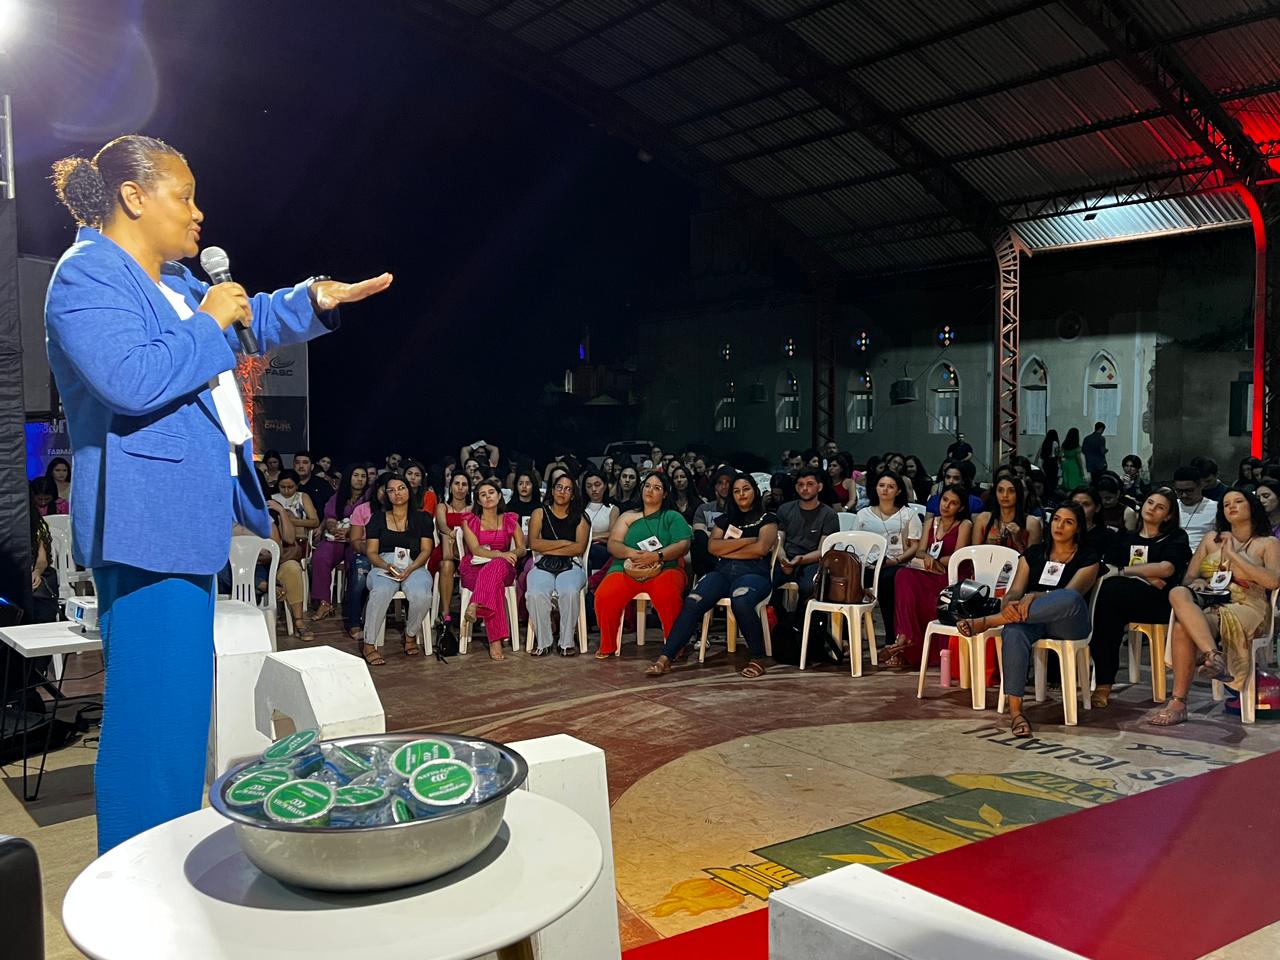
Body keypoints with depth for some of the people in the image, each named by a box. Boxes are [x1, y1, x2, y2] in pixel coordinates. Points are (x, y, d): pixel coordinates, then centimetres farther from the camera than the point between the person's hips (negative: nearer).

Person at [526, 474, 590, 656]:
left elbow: (579, 547, -2)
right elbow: (533, 543, 0)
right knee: (535, 594, -32)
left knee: (569, 592, -34)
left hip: (571, 566, 0)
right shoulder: (540, 513, 14)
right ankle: (544, 642, -19)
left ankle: (567, 642, -22)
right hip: (543, 566, 0)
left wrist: (548, 548, -4)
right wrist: (564, 543, -2)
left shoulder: (579, 518, 14)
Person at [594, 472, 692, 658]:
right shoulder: (628, 517, 21)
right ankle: (607, 647, -5)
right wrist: (630, 553, -12)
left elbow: (683, 545, 0)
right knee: (604, 596, -27)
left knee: (668, 595, -37)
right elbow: (612, 544, 10)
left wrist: (657, 556, -16)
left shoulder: (673, 517, 15)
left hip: (663, 570, -2)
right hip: (626, 571, 2)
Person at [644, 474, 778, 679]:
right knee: (692, 602, -26)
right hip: (723, 572, 4)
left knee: (741, 602, -40)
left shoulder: (767, 518, 13)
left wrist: (726, 550, 3)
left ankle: (758, 658, -22)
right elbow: (713, 547, 7)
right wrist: (746, 541, 0)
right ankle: (665, 658, -30)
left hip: (754, 573, -4)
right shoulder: (724, 519, 25)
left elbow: (760, 549, -4)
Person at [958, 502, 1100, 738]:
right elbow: (1015, 591, 2)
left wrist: (1034, 596, -32)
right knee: (1013, 632, -38)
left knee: (1071, 599, -40)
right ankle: (1015, 712, -42)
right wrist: (1008, 605, -24)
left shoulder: (1087, 559, 6)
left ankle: (985, 622, -38)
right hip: (1031, 618, 2)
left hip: (1068, 624, -2)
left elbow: (1070, 593, -13)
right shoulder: (1033, 553, 15)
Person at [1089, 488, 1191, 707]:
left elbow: (1166, 569, -5)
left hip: (1159, 601, -3)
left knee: (1111, 589, -35)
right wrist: (1145, 577, -5)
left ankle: (1103, 683, -34)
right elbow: (1108, 567, 8)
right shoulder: (1124, 537, 26)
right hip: (1120, 599, 3)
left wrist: (1125, 571, 0)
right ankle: (1103, 682, -36)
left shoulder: (1176, 537, 16)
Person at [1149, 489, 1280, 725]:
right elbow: (1188, 578, 20)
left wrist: (1234, 555, -4)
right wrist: (1196, 584, -5)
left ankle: (1178, 704, -39)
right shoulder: (1212, 538, 25)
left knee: (1182, 628, -35)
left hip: (1245, 607, -4)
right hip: (1207, 605, 4)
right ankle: (1214, 656, -49)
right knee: (1178, 593, -36)